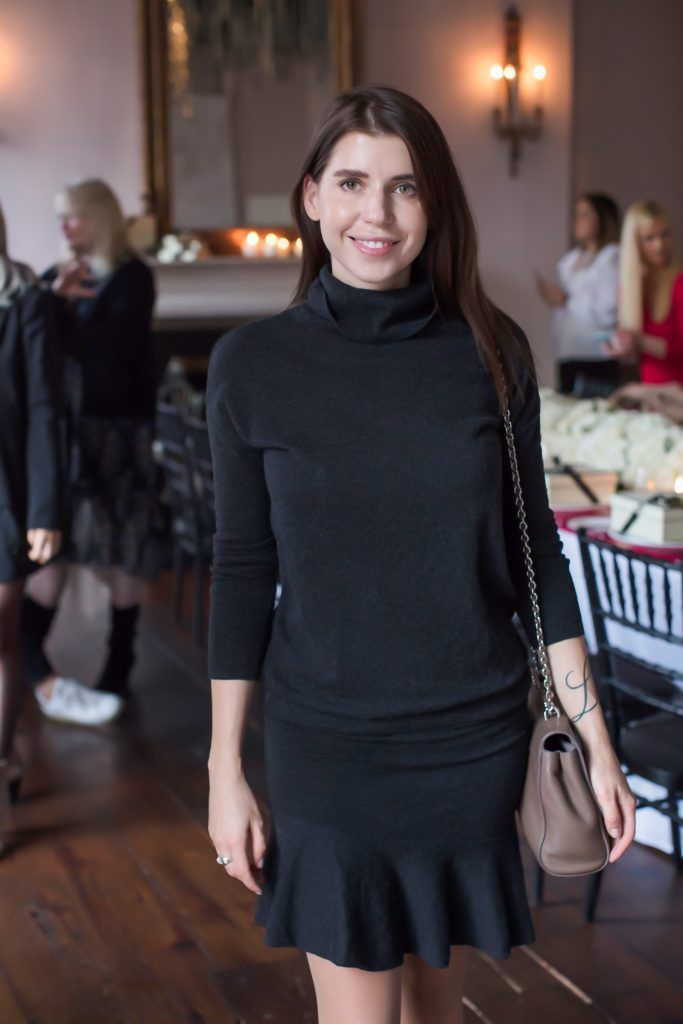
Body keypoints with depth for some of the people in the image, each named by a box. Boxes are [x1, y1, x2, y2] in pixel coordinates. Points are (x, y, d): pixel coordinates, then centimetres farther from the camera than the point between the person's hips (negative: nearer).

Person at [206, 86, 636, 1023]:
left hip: (476, 740, 1)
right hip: (328, 748, -1)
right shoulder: (253, 364, -6)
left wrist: (595, 738, 0)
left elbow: (535, 550, 1)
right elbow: (243, 567, -2)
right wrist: (225, 768, -1)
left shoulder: (491, 352, -4)